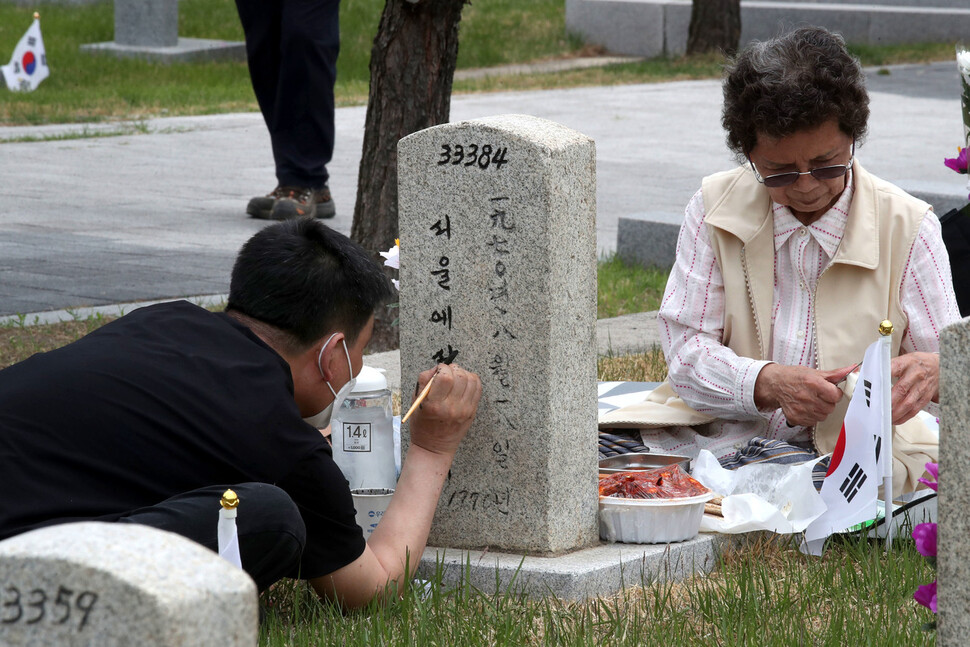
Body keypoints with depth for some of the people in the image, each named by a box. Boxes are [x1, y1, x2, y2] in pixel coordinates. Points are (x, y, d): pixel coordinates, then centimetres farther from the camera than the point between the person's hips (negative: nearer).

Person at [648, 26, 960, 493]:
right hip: (721, 450, -1)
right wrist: (767, 384, -22)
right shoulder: (715, 210, 5)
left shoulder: (909, 229, 1)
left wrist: (933, 371, -28)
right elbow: (685, 350, -1)